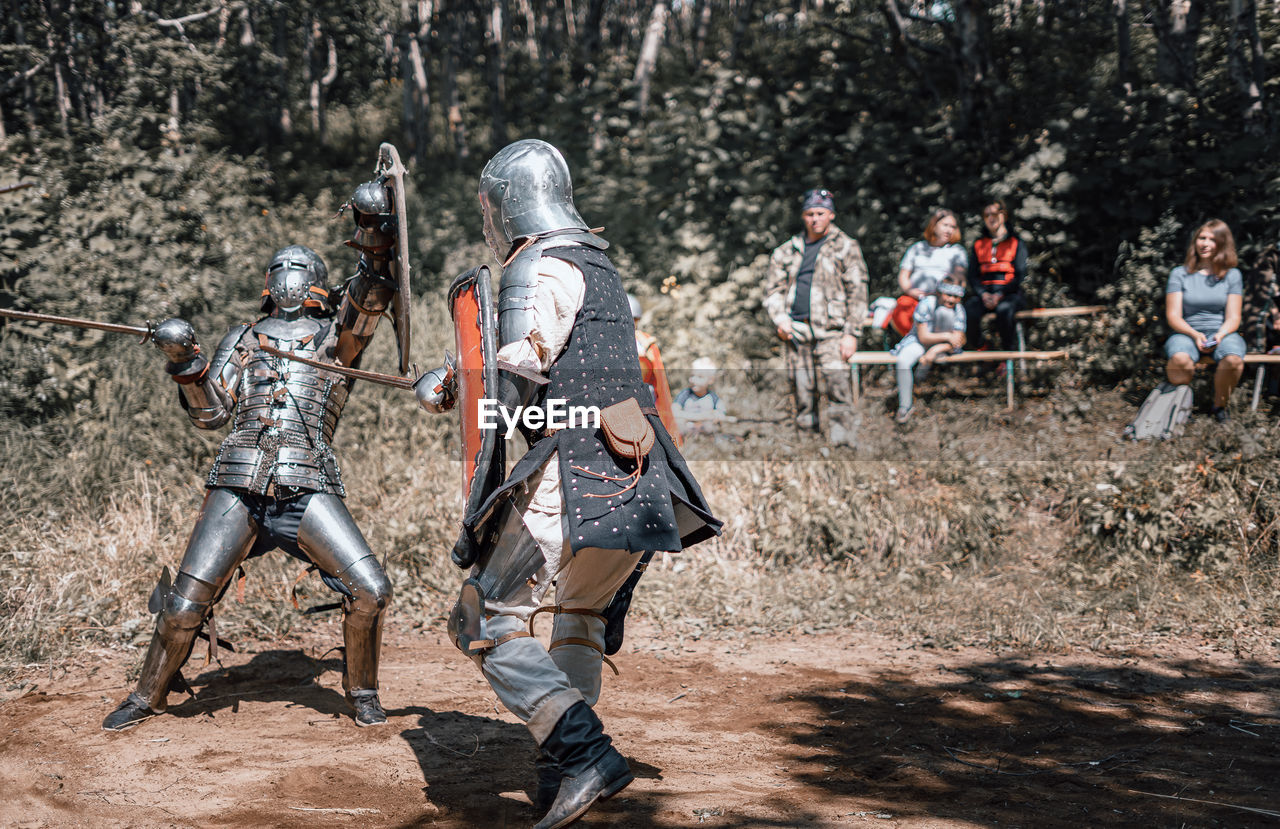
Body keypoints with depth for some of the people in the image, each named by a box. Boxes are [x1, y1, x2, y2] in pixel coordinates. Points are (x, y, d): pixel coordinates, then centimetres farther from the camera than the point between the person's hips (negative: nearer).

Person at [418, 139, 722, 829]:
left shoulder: (538, 268, -6)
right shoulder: (598, 266, 22)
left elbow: (516, 387, -13)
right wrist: (457, 390, 35)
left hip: (574, 474, -9)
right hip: (636, 479, 9)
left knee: (486, 621, -5)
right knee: (581, 611, 25)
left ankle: (583, 754, -17)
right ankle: (567, 771, 26)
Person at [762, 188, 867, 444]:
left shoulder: (845, 247, 7)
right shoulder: (786, 251, 17)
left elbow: (857, 293, 3)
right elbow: (773, 290, 19)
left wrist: (851, 334, -6)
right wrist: (780, 319, 0)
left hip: (830, 329, -3)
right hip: (796, 329, 3)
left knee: (837, 382, -19)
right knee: (801, 389, 2)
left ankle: (841, 438, -19)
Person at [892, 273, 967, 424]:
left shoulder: (958, 310, -13)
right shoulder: (926, 304, -21)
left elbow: (957, 343, -16)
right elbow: (923, 337, -22)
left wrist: (935, 350, -32)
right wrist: (946, 336, -38)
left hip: (942, 345, 2)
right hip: (918, 342, -2)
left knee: (944, 312, -27)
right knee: (903, 361, -36)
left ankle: (925, 366, -17)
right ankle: (905, 407, -19)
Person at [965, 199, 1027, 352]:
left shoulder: (1016, 243, 8)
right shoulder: (978, 245, 17)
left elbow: (1020, 276, 0)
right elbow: (972, 276, 10)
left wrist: (1000, 295, -15)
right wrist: (984, 294, -11)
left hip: (1009, 293, -2)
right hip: (984, 292, 3)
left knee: (1004, 309, -39)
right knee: (968, 309, -32)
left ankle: (1009, 350, -23)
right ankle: (978, 346, -11)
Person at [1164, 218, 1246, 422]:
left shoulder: (1232, 275, 9)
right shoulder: (1179, 274, 7)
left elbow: (1233, 317, 4)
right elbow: (1173, 316, 1)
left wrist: (1220, 335, -18)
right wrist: (1195, 335, -18)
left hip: (1222, 332, 1)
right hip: (1187, 331, -1)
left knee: (1233, 360, -35)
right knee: (1180, 359, -39)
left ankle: (1219, 406, -8)